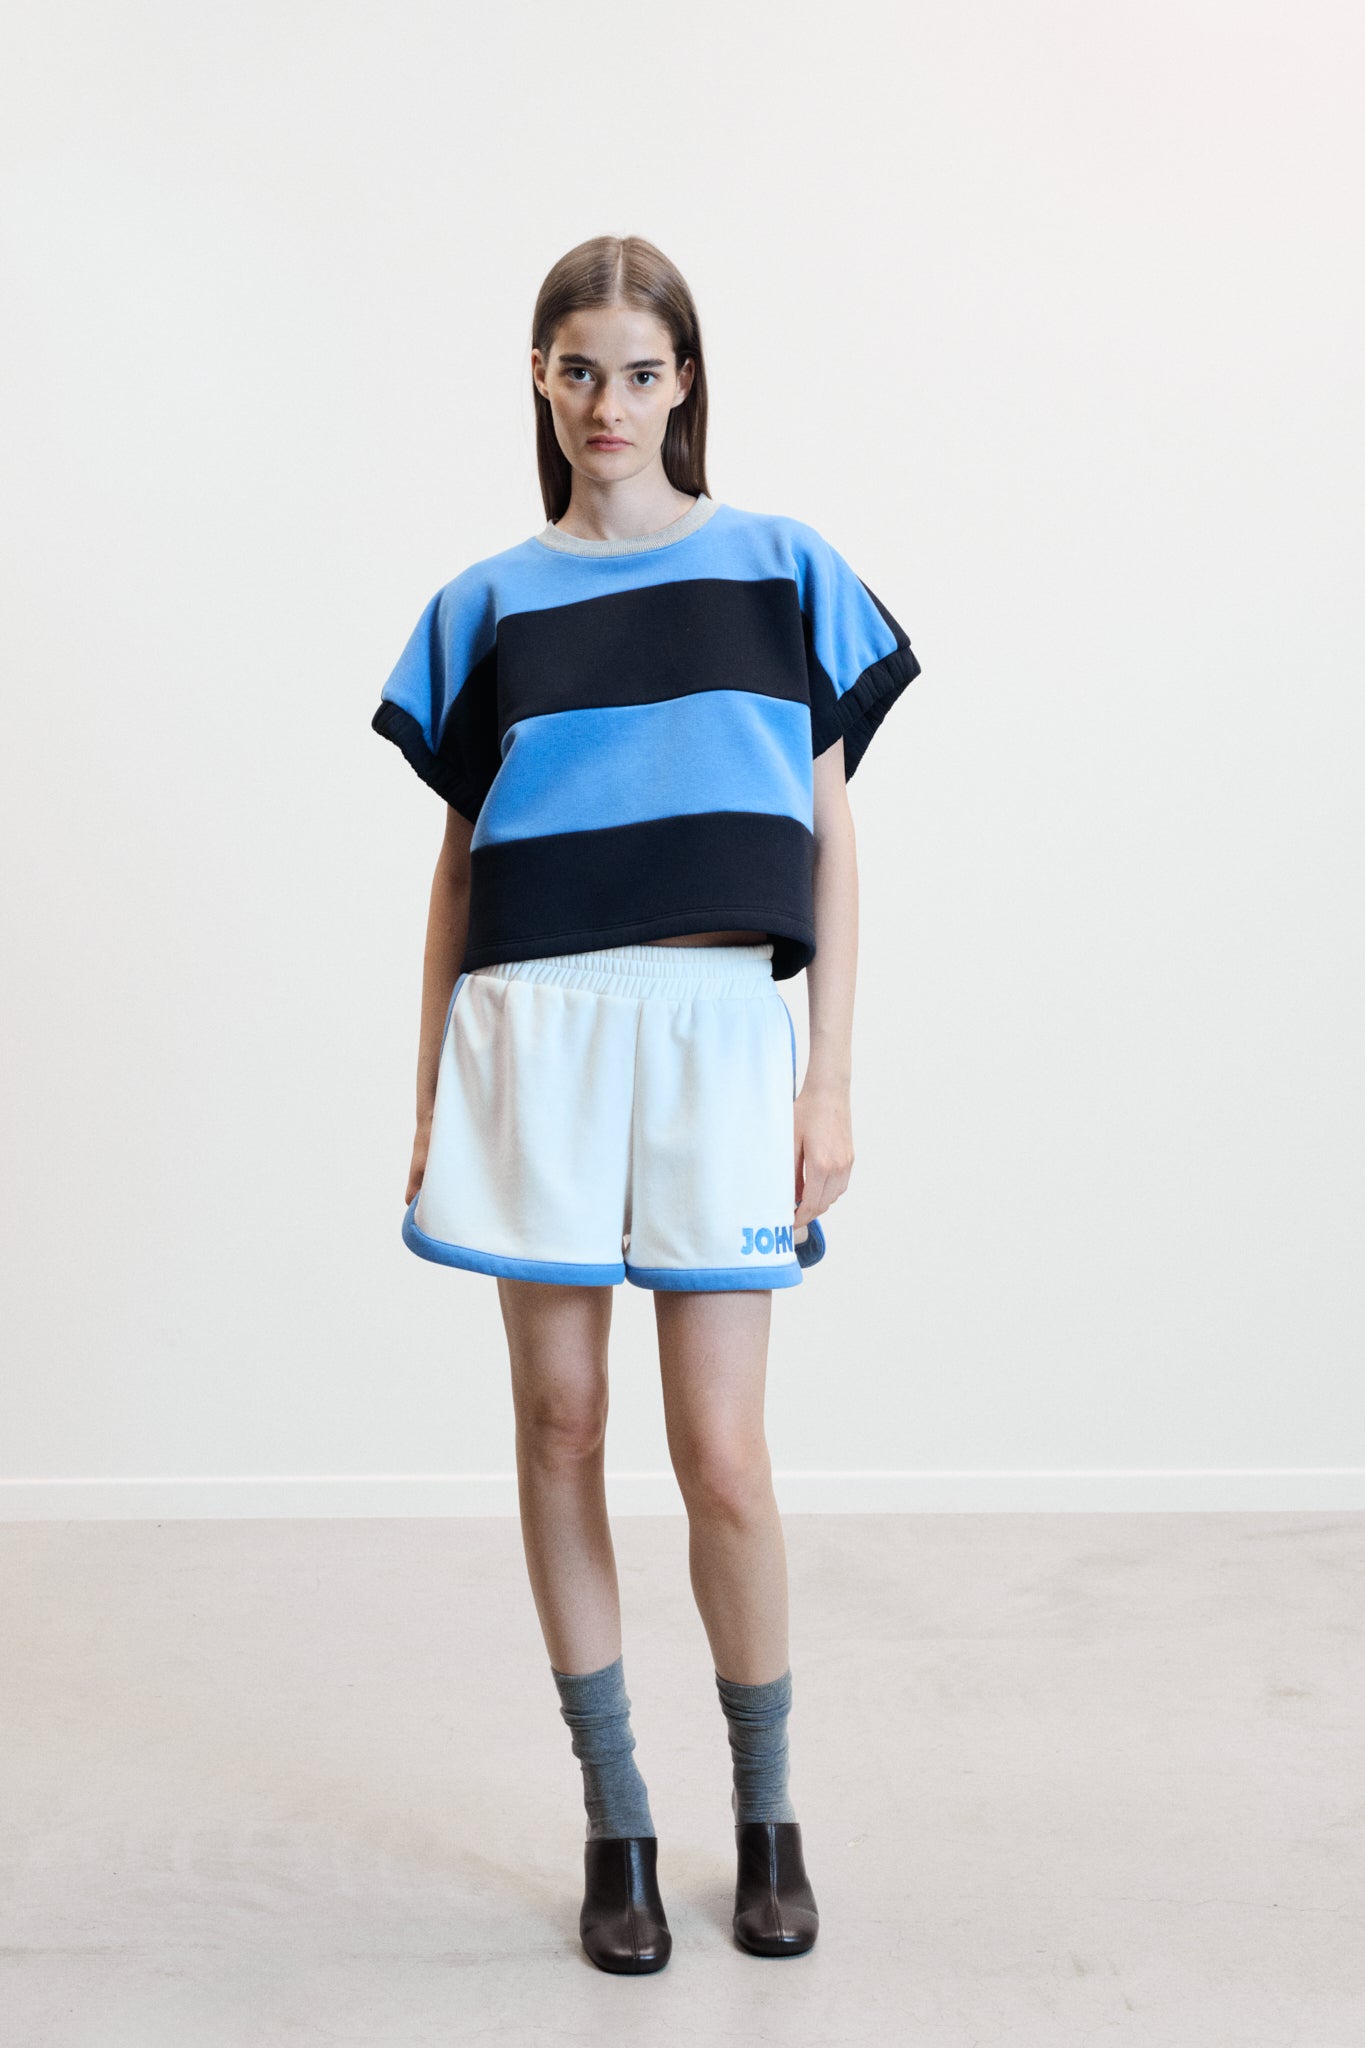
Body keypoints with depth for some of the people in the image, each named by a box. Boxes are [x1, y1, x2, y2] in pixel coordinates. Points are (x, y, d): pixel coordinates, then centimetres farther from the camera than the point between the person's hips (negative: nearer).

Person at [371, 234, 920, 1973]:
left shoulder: (782, 570, 7)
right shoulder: (489, 602, 11)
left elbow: (830, 838, 6)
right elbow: (459, 859, 12)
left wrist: (832, 1080, 0)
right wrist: (429, 1095, 8)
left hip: (716, 1019, -2)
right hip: (532, 1028, 2)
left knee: (721, 1452, -3)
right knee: (559, 1423, 5)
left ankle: (767, 1811, 22)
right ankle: (615, 1821, 22)